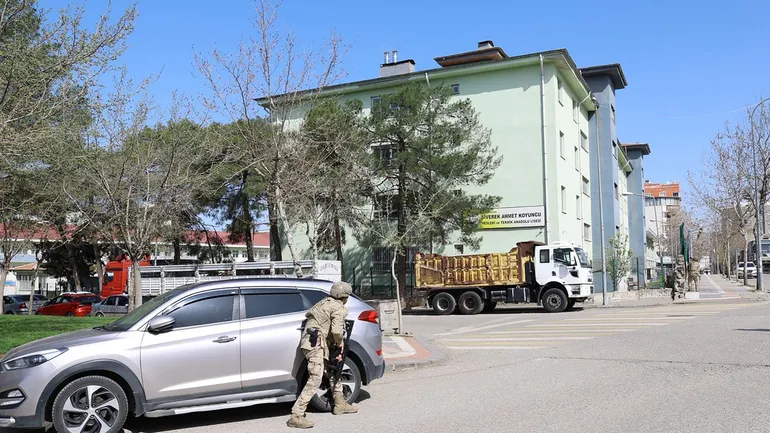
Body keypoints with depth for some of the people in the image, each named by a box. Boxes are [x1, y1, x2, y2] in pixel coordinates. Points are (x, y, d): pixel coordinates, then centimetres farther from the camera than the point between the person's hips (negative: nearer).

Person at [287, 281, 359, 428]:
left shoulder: (326, 302, 21)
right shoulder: (339, 308, -8)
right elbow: (336, 331, -18)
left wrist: (337, 347, 14)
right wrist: (340, 342, 4)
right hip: (315, 343, -10)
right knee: (315, 380, -15)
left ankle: (340, 404, 32)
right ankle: (296, 416, -18)